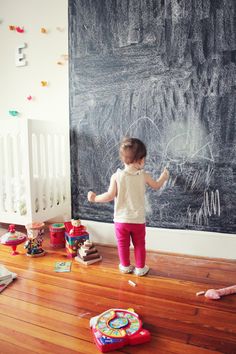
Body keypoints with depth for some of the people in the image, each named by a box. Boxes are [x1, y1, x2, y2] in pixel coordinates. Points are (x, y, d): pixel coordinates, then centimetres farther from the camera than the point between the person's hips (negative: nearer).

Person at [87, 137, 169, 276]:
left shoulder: (116, 176, -13)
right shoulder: (144, 176, -8)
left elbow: (110, 196, -15)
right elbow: (157, 186, 10)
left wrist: (95, 198, 1)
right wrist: (164, 176, 31)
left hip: (121, 219, 0)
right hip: (138, 220, 0)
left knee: (123, 244, 18)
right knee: (139, 245, 17)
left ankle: (125, 266, 33)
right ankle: (140, 268, 29)